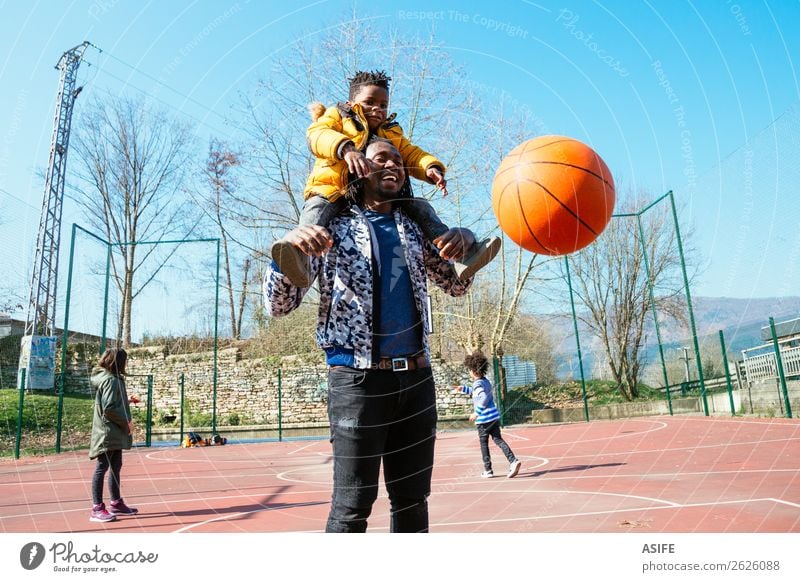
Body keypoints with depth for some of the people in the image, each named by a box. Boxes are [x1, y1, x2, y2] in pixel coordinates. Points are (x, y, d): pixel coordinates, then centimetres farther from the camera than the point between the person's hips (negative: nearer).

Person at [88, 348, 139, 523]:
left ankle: (116, 503, 27)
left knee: (115, 467, 16)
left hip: (115, 433, 10)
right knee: (102, 467, -4)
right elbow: (109, 408, -23)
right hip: (107, 433, -10)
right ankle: (97, 509, 3)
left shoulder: (113, 378, 13)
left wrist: (127, 400, 15)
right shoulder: (110, 380, -17)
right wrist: (126, 421, -16)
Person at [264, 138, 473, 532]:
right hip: (358, 378, -5)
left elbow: (456, 286, 23)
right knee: (353, 504, -3)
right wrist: (288, 249, -26)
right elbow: (278, 306, -6)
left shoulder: (413, 229, 13)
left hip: (416, 378, 5)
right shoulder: (331, 228, 0)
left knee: (413, 499, 13)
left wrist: (461, 243, 2)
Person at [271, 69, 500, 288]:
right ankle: (302, 252, -59)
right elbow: (317, 134, -11)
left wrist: (431, 167, -13)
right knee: (318, 205, -35)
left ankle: (458, 255, -22)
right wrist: (345, 148, -34)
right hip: (334, 191, -3)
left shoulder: (392, 133, 25)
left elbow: (411, 154, 14)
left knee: (421, 206, -11)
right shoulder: (337, 117, 11)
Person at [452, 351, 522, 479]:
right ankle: (513, 461, -10)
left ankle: (488, 471, 13)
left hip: (483, 419, -8)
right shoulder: (486, 381, 13)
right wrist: (463, 389, 37)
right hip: (494, 416, 8)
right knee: (498, 440, 7)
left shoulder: (478, 383, -14)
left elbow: (483, 398, -27)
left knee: (484, 444, 6)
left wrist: (476, 413, -21)